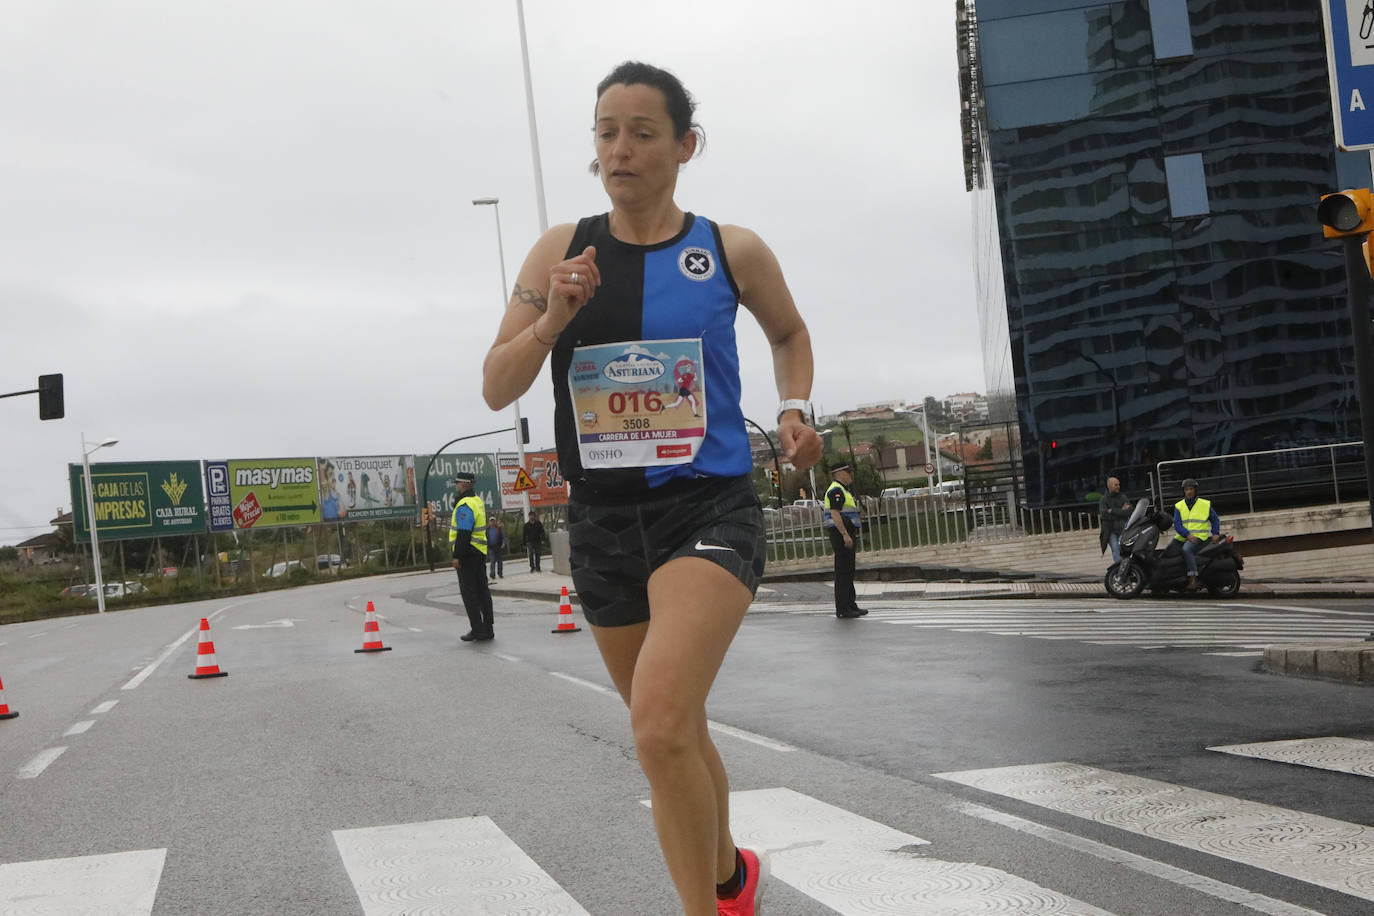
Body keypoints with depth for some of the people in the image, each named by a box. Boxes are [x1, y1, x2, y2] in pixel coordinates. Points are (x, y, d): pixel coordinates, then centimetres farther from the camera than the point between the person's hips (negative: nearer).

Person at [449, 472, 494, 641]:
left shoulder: (464, 506, -17)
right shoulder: (478, 501, 15)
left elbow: (463, 533, -22)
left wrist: (457, 556, -21)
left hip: (467, 552, -9)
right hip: (480, 552, 10)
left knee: (468, 591, -5)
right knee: (482, 590, 10)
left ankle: (478, 630, -7)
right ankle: (488, 629, 13)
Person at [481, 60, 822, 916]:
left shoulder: (733, 252, -1)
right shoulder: (561, 250, 2)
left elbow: (791, 334, 19)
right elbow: (497, 388, 0)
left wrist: (795, 410, 2)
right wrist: (551, 321, -17)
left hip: (709, 509, -4)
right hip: (603, 519, 4)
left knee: (660, 723, -26)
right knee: (672, 735, 19)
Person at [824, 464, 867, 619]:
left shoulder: (842, 490, 22)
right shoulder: (836, 490, -12)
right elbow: (835, 514, -21)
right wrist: (845, 534, -25)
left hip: (845, 534, 11)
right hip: (840, 533, -11)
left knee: (848, 572, 14)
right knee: (843, 572, -9)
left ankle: (851, 605, 20)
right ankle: (842, 609, -9)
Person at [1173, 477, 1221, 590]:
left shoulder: (1205, 504, 10)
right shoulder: (1178, 506, 12)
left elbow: (1215, 519, 20)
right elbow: (1177, 524, 1)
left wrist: (1215, 533, 3)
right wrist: (1187, 534, -16)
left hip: (1199, 537, -6)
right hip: (1182, 538, 6)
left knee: (1187, 549, -34)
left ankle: (1193, 579, -38)